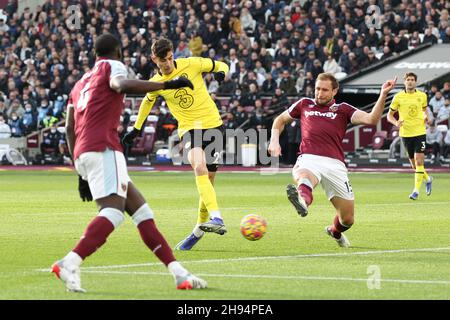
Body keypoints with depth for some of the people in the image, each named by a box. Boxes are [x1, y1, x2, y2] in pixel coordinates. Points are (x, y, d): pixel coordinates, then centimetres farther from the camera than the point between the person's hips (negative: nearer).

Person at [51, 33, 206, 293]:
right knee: (114, 210, -20)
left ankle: (177, 271, 5)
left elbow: (69, 128, 24)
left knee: (140, 209, 9)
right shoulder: (112, 66, 8)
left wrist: (82, 172, 25)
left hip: (83, 154, 9)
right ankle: (70, 263, -34)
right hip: (103, 147, -9)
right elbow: (122, 85, -17)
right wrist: (168, 85, -17)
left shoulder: (80, 83, 30)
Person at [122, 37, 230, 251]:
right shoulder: (155, 83, 0)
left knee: (208, 178, 0)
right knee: (199, 167, -28)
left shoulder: (192, 64, -6)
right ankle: (216, 218, -38)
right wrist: (137, 128, 28)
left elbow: (221, 66, 8)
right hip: (189, 127, 0)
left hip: (212, 123, 0)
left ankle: (199, 230, 15)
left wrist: (221, 72, -15)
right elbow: (148, 101, 22)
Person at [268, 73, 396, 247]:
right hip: (308, 159, -1)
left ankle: (335, 232, 42)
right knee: (304, 178, -41)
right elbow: (280, 120, 36)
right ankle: (302, 200, -77)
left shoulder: (343, 110, 16)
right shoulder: (304, 105, 21)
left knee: (348, 219, 6)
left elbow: (371, 119, 0)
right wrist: (274, 141, 19)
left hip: (335, 164, 1)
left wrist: (383, 95, -10)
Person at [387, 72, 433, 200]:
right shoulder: (398, 97, -2)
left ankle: (416, 190, -8)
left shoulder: (422, 96, 3)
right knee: (414, 164, 9)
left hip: (420, 132, -1)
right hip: (405, 133, 1)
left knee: (419, 161, -13)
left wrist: (426, 118, 0)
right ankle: (427, 179, 37)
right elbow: (389, 115, 4)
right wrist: (396, 122, -17)